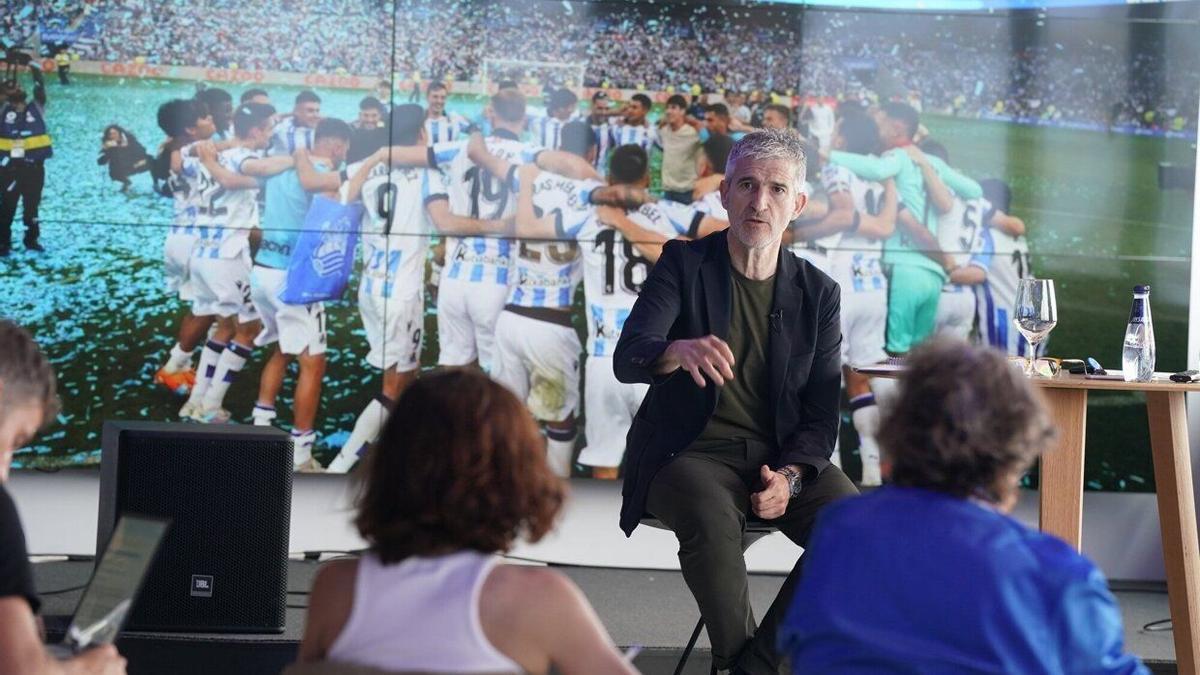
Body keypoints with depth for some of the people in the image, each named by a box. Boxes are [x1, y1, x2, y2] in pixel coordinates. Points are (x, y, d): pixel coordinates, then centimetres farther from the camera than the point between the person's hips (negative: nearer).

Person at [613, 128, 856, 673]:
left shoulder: (818, 294, 6)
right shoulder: (683, 265, -1)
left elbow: (821, 414, 5)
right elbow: (628, 357, -17)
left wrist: (790, 476, -16)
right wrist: (678, 352, -41)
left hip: (782, 458, 3)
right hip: (691, 453, -3)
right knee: (712, 521, -36)